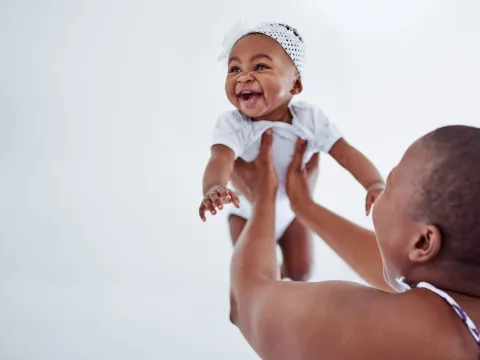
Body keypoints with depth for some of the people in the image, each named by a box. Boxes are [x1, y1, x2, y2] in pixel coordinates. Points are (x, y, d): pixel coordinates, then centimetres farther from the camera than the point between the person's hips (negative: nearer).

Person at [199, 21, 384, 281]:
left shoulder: (309, 118, -25)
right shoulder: (233, 124, -33)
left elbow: (346, 153, -24)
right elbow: (221, 159, -50)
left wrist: (375, 184, -43)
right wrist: (214, 189, -75)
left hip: (294, 210, 2)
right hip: (249, 213, -2)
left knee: (300, 269, 13)